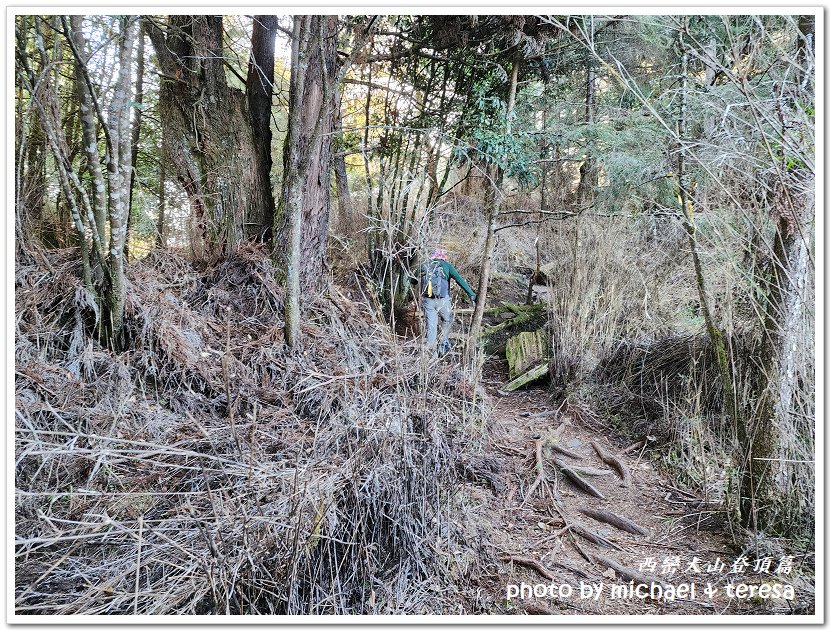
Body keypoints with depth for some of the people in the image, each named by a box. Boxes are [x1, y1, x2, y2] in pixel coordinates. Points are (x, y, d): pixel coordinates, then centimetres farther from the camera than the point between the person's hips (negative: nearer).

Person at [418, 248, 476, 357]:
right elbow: (460, 280, -4)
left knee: (431, 325, 11)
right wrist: (471, 294, -7)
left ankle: (431, 351, 11)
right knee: (447, 321, 23)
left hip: (427, 300, 2)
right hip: (442, 300, -2)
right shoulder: (446, 266, 4)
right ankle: (444, 344, 16)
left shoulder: (424, 266, 12)